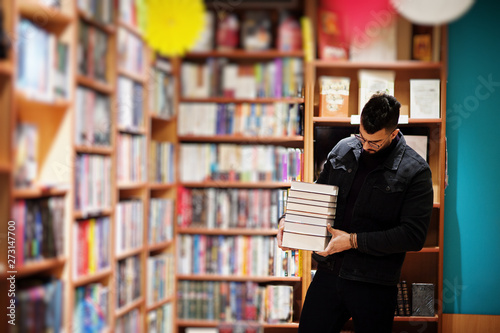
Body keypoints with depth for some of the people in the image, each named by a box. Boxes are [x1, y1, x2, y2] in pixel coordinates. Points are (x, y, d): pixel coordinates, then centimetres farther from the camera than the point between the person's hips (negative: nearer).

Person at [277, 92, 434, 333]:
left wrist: (354, 241, -19)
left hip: (374, 285, -4)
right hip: (328, 274, 4)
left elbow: (413, 235, -16)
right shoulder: (343, 149, 6)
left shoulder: (415, 171, -9)